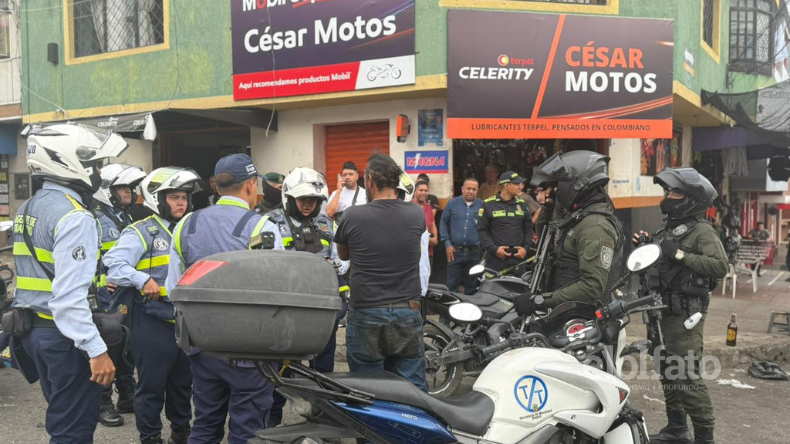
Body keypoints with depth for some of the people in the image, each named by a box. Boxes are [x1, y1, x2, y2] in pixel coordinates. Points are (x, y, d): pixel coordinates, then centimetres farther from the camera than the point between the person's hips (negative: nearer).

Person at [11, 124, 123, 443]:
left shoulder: (27, 210, 11)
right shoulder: (74, 217, -19)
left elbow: (35, 276, 14)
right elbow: (69, 296, -26)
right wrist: (96, 350, -26)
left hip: (33, 329, 9)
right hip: (65, 335, -9)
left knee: (62, 418, 21)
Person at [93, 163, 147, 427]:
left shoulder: (127, 219, 14)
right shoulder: (96, 221, -13)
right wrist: (100, 297, -22)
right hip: (106, 302, -8)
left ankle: (127, 397, 28)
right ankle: (103, 404, 13)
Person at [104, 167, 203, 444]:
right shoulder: (142, 232, -9)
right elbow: (113, 264, -21)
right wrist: (142, 279, -32)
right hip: (152, 321, -7)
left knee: (183, 381, 19)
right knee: (152, 384, 4)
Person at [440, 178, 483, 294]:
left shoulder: (482, 205, 1)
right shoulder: (452, 203, 2)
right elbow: (443, 223, 5)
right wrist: (447, 243, -2)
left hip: (475, 253, 0)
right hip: (455, 252, 0)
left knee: (472, 287, 12)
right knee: (452, 286, 6)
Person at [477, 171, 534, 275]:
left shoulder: (521, 204, 13)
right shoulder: (488, 204, 0)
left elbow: (528, 228, 17)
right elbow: (482, 230, -2)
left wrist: (526, 248, 2)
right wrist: (494, 249, -11)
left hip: (518, 257, 4)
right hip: (495, 258, -4)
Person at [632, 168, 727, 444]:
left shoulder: (702, 231, -11)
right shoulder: (668, 229, 16)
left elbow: (720, 266, -25)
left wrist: (680, 254, -27)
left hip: (684, 315, -9)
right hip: (663, 311, 9)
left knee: (687, 376, -9)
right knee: (668, 372, 16)